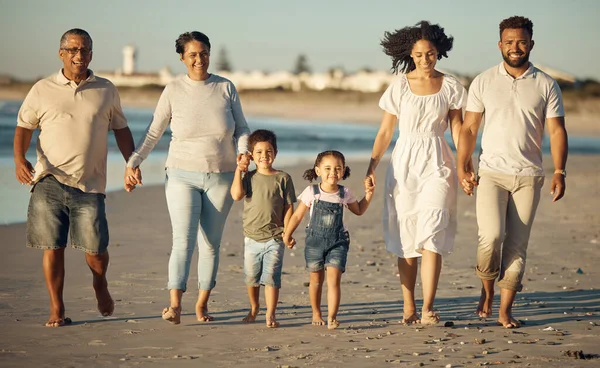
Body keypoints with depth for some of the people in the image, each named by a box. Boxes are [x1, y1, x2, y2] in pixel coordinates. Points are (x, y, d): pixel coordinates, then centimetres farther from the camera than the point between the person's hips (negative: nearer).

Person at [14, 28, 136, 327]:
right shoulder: (42, 90, 6)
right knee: (52, 247, -2)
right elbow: (24, 127, 8)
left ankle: (100, 285, 30)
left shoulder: (106, 90, 10)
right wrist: (19, 160, -10)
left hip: (90, 185, 1)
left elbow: (120, 129, 19)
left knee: (95, 249, -4)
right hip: (49, 182, 0)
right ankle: (57, 310, 10)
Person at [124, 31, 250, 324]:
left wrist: (243, 152, -14)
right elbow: (154, 132, 4)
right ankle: (175, 305, -21)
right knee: (184, 241, -14)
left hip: (221, 177, 2)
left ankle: (202, 304, 17)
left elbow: (242, 129, 6)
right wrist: (133, 163, -2)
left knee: (211, 243, 7)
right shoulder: (173, 91, -2)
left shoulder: (226, 88, 0)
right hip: (183, 176, -2)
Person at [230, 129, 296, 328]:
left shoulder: (283, 178, -2)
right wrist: (238, 170, -8)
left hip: (274, 238, -3)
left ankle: (270, 314, -1)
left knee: (271, 276, -7)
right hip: (252, 237, 3)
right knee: (251, 277, 14)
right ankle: (254, 308, 34)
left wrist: (287, 231, -8)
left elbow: (289, 207, -1)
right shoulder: (249, 177, 3)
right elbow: (236, 195, -13)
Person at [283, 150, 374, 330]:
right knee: (316, 280, 9)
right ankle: (316, 314, 27)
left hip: (338, 242, 0)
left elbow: (359, 210, 19)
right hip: (315, 241, 0)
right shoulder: (311, 192, -5)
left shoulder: (345, 193, 1)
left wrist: (368, 194, 7)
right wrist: (287, 234, 4)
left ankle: (332, 317, -13)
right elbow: (298, 215, 3)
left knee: (334, 279, -12)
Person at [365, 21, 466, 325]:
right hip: (404, 163, 1)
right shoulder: (399, 86, 3)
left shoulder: (450, 86, 4)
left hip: (437, 164, -1)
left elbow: (457, 128, 6)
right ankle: (408, 308, 9)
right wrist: (372, 166, -5)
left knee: (431, 233, -14)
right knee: (405, 238, 2)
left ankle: (428, 308, -16)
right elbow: (385, 131, 5)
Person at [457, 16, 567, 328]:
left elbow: (557, 130, 2)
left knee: (517, 244, 0)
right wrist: (462, 168, -3)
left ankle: (505, 311, 8)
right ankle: (487, 289, 10)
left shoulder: (546, 85, 4)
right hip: (492, 173, -1)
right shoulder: (483, 82, 4)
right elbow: (469, 128, 7)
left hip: (528, 176, 1)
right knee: (492, 236, -17)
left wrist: (559, 172, -10)